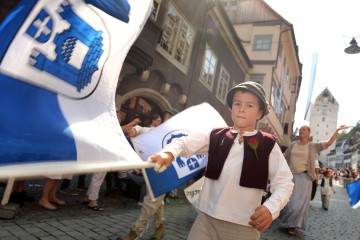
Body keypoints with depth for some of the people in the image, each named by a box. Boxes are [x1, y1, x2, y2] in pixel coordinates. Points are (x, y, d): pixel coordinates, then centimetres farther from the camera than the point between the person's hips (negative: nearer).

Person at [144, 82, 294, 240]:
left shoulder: (268, 145, -4)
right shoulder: (215, 136, 1)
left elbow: (284, 182, -3)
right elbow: (184, 143, -4)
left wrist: (271, 208, -19)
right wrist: (169, 153, -25)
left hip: (244, 227, -1)